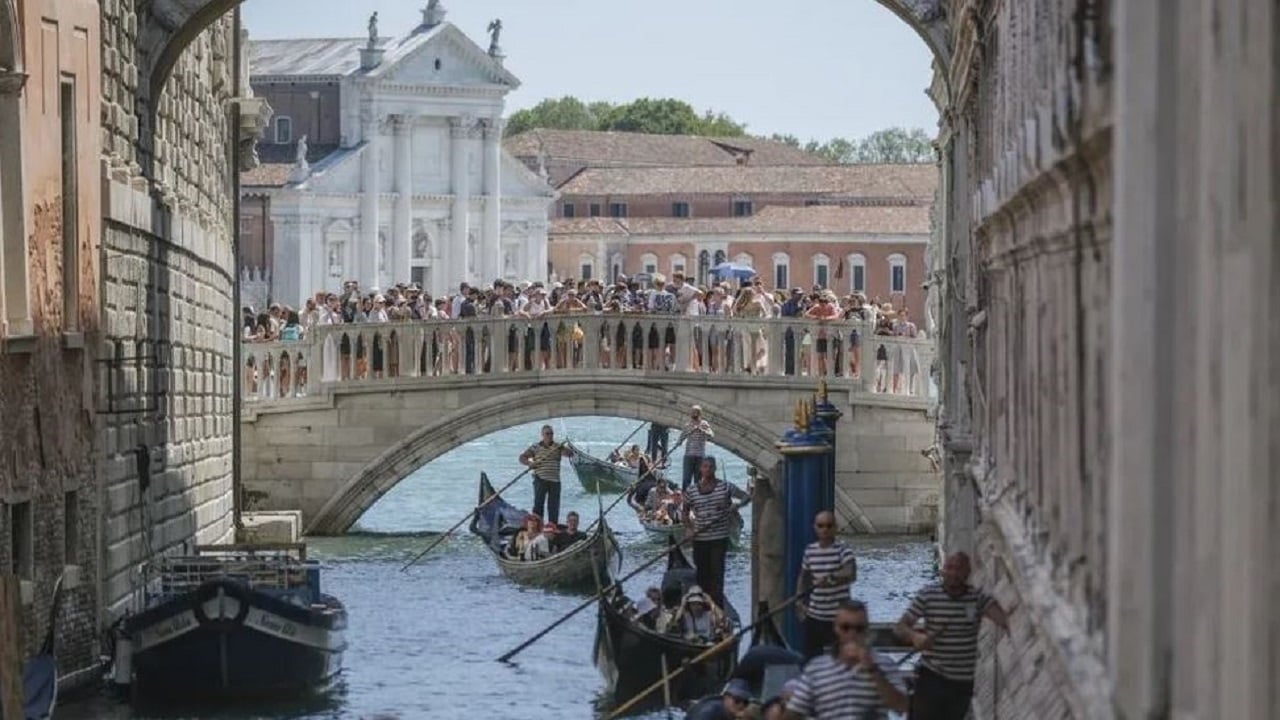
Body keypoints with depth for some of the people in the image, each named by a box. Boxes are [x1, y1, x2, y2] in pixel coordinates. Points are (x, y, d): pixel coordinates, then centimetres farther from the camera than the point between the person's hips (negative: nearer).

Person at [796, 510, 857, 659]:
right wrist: (800, 601, 9)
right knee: (810, 657, 9)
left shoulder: (843, 550, -11)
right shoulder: (809, 551, 6)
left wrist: (831, 579, -45)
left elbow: (851, 574, -28)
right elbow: (803, 577, 20)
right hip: (814, 616, 5)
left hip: (839, 618, -5)